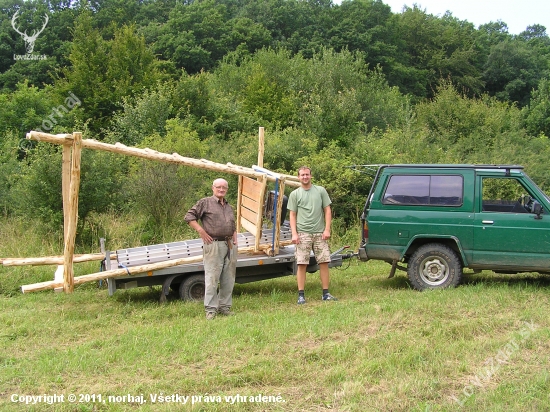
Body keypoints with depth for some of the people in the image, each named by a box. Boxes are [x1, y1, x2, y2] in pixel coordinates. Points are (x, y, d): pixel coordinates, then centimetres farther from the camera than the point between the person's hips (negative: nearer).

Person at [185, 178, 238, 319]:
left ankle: (225, 307, 19)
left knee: (228, 279, 9)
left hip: (230, 246, 7)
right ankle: (211, 309, -1)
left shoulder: (229, 207, 20)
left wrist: (235, 238, 15)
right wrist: (201, 231, -11)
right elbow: (189, 216, -4)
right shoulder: (205, 202, 0)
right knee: (212, 278, -6)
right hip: (213, 245, -7)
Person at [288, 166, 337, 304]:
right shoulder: (295, 194, 8)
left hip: (319, 233, 1)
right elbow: (292, 215, 6)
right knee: (301, 264, -4)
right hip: (303, 233, -1)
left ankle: (326, 293, 9)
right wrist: (294, 234, -4)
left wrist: (327, 229, -2)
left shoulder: (320, 190, 10)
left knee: (324, 262, 1)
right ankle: (301, 295, 0)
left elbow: (327, 210, 8)